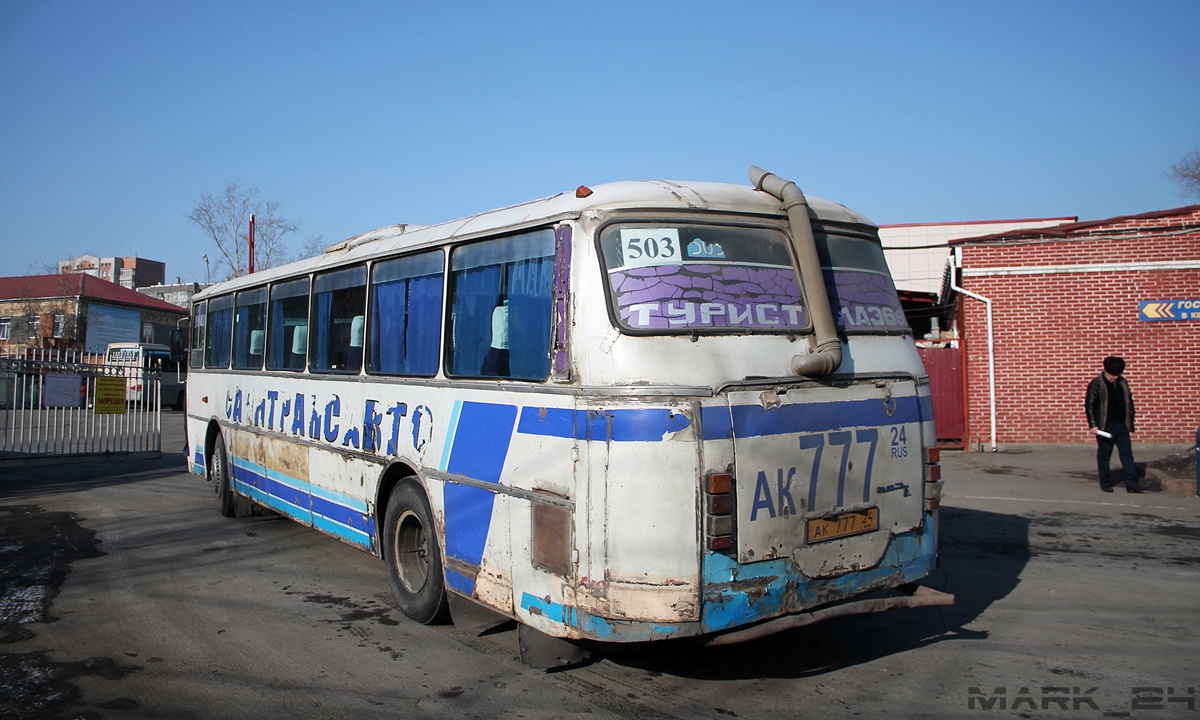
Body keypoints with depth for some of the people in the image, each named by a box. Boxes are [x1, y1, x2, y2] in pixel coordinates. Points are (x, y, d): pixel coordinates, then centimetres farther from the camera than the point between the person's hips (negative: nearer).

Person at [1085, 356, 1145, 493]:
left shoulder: (1122, 382, 10)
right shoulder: (1096, 384, -7)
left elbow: (1129, 402, 18)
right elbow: (1090, 405, -10)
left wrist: (1130, 421, 14)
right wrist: (1093, 425, -16)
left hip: (1122, 425, 5)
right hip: (1105, 427, -5)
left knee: (1127, 454, 3)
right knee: (1104, 456, 3)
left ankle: (1132, 484, 3)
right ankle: (1105, 484, 14)